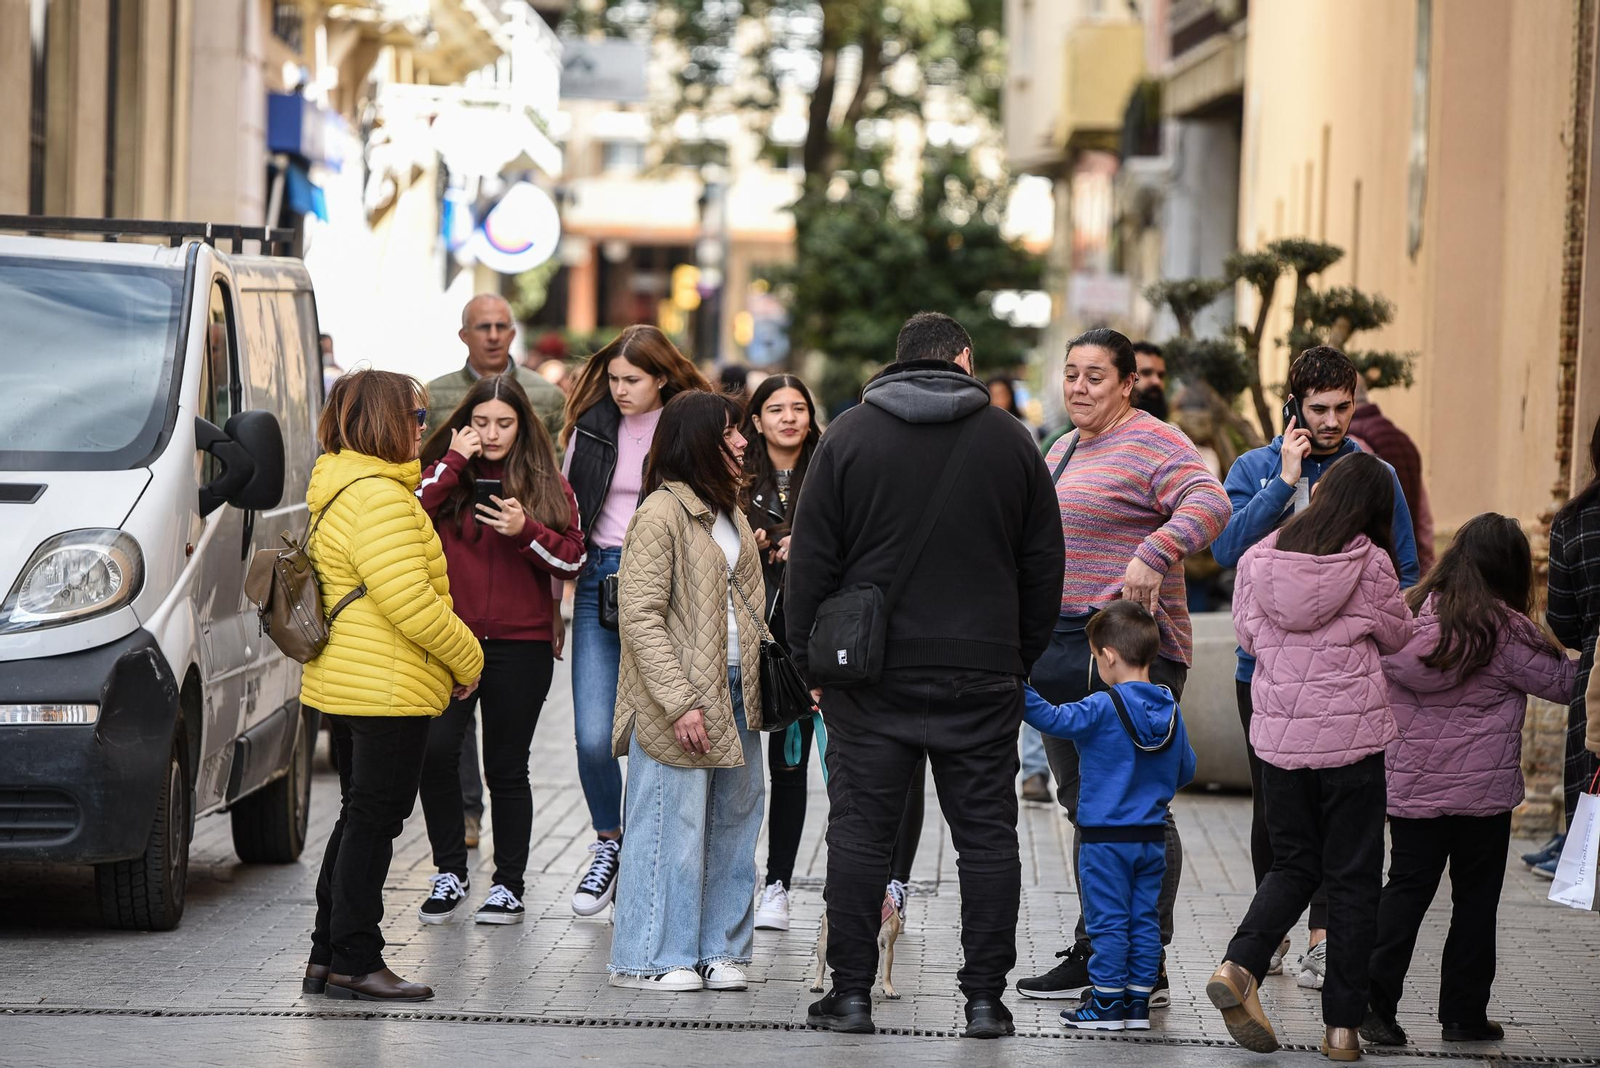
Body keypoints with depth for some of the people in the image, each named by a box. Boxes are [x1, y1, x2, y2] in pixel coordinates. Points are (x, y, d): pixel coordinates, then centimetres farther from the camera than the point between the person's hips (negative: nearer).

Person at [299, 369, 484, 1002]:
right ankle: (354, 963, -1)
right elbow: (412, 605, -23)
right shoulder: (377, 497, -18)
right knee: (374, 822, -5)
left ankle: (328, 957, 19)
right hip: (389, 689, -11)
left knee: (360, 819, 16)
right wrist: (468, 660, -8)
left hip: (343, 684, 11)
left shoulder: (340, 490, 16)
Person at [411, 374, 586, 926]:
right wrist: (454, 463, -11)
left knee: (506, 767, 6)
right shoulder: (444, 473, 7)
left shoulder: (548, 485, 8)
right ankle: (450, 874, -2)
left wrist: (526, 530, -14)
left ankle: (508, 886, 17)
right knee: (434, 749, -17)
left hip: (520, 646, 0)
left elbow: (573, 560, 2)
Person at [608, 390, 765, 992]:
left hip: (734, 693, 9)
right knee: (673, 827, -4)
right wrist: (679, 702, -21)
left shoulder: (728, 512, 16)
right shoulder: (662, 512, -12)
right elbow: (639, 614, -16)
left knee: (733, 824, 11)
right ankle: (651, 958, 5)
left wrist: (761, 680, 11)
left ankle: (718, 949, 20)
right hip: (677, 699, -9)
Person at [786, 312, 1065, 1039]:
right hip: (982, 675, 1)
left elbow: (811, 562, 1)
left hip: (871, 674, -1)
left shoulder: (848, 436, 2)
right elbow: (1044, 567, 9)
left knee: (860, 832, 4)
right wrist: (1022, 661, 16)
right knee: (986, 835, 5)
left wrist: (809, 659, 8)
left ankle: (852, 992, 4)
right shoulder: (1010, 441, 6)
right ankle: (985, 998, 5)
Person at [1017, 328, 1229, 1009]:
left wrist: (1153, 553, -38)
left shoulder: (1152, 444, -8)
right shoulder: (1062, 451, 21)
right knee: (1086, 808, 14)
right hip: (1059, 652, 9)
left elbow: (1209, 503, -25)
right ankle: (1091, 959, 21)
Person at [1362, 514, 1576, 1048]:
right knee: (1476, 897, 8)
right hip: (1482, 785, -4)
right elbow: (1563, 682, -4)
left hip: (1410, 782, 4)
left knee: (1407, 887, 10)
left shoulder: (1410, 612, 0)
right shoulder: (1505, 630, -12)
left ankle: (1375, 998, -4)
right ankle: (1463, 1013, 12)